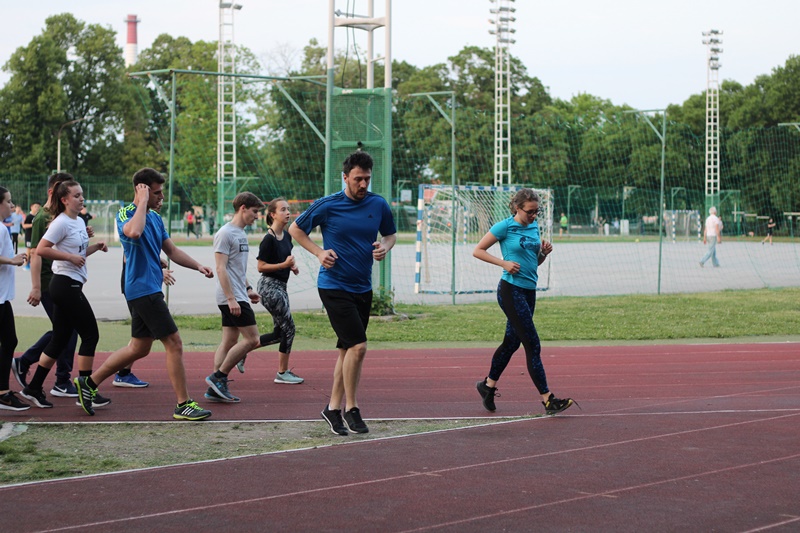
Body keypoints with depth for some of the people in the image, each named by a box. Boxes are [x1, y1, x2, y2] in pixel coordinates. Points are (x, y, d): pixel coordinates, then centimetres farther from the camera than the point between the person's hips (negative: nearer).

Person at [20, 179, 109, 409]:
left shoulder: (80, 222, 15)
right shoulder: (61, 223, -13)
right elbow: (41, 250, -20)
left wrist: (95, 247, 9)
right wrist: (70, 257, -21)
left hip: (71, 286, 9)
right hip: (66, 284, -9)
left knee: (60, 339, 11)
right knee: (90, 334, -6)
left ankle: (33, 389, 16)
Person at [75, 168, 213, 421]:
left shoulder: (155, 217, 15)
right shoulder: (126, 213, -12)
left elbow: (171, 250, 20)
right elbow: (133, 231, -36)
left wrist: (198, 266, 7)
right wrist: (143, 201, -24)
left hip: (150, 289, 10)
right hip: (142, 289, -10)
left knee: (139, 347, 15)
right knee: (174, 344, -8)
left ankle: (90, 383, 23)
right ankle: (183, 405, -3)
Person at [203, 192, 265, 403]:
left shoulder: (241, 233, 17)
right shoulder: (225, 233, -12)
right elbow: (221, 268, -17)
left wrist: (248, 289, 23)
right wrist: (231, 298, -21)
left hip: (237, 297, 10)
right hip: (231, 298, -10)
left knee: (230, 341, 8)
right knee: (251, 339, -11)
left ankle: (215, 389, 8)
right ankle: (218, 377, -5)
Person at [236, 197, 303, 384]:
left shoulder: (286, 236, 9)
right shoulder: (269, 239, -16)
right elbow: (261, 266, -16)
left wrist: (292, 266, 5)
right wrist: (284, 264, -23)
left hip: (280, 286, 9)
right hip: (270, 286, -9)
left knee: (280, 333, 11)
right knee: (288, 328, -5)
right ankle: (282, 373, 4)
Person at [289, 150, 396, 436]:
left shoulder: (379, 205, 2)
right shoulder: (326, 205, -8)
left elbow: (390, 233, 18)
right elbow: (295, 229, 5)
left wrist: (385, 247, -5)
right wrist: (319, 252, -8)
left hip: (363, 288, 5)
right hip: (334, 286, -5)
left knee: (347, 350, 10)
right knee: (357, 346, -16)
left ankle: (333, 407, 22)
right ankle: (351, 408, -2)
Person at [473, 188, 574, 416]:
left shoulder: (534, 227, 11)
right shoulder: (505, 227, -9)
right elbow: (477, 251, -5)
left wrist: (544, 253, -1)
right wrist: (504, 263, -15)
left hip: (529, 291, 8)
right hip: (511, 290, -8)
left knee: (512, 342, 17)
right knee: (532, 345, -10)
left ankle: (488, 385, 36)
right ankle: (547, 399, -10)